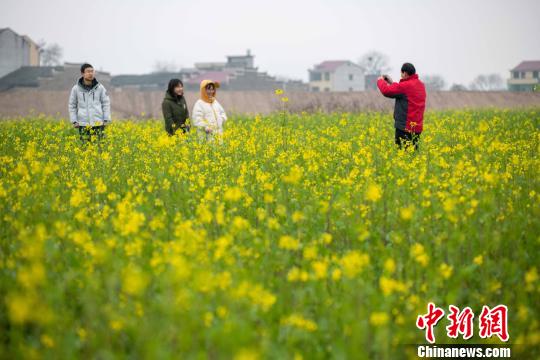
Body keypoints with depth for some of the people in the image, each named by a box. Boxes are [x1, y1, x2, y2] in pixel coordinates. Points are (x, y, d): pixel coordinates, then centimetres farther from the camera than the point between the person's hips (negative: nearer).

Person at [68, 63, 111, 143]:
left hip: (98, 124, 0)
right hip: (83, 124, 0)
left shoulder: (100, 87, 4)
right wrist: (74, 121, 1)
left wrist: (106, 120, 1)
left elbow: (106, 103, 8)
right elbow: (72, 106, 9)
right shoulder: (76, 88, 3)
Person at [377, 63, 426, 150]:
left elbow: (386, 91, -16)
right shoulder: (421, 85, 11)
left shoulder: (406, 86, -17)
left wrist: (381, 80, 4)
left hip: (405, 127, -9)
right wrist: (392, 83, 24)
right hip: (417, 127, 9)